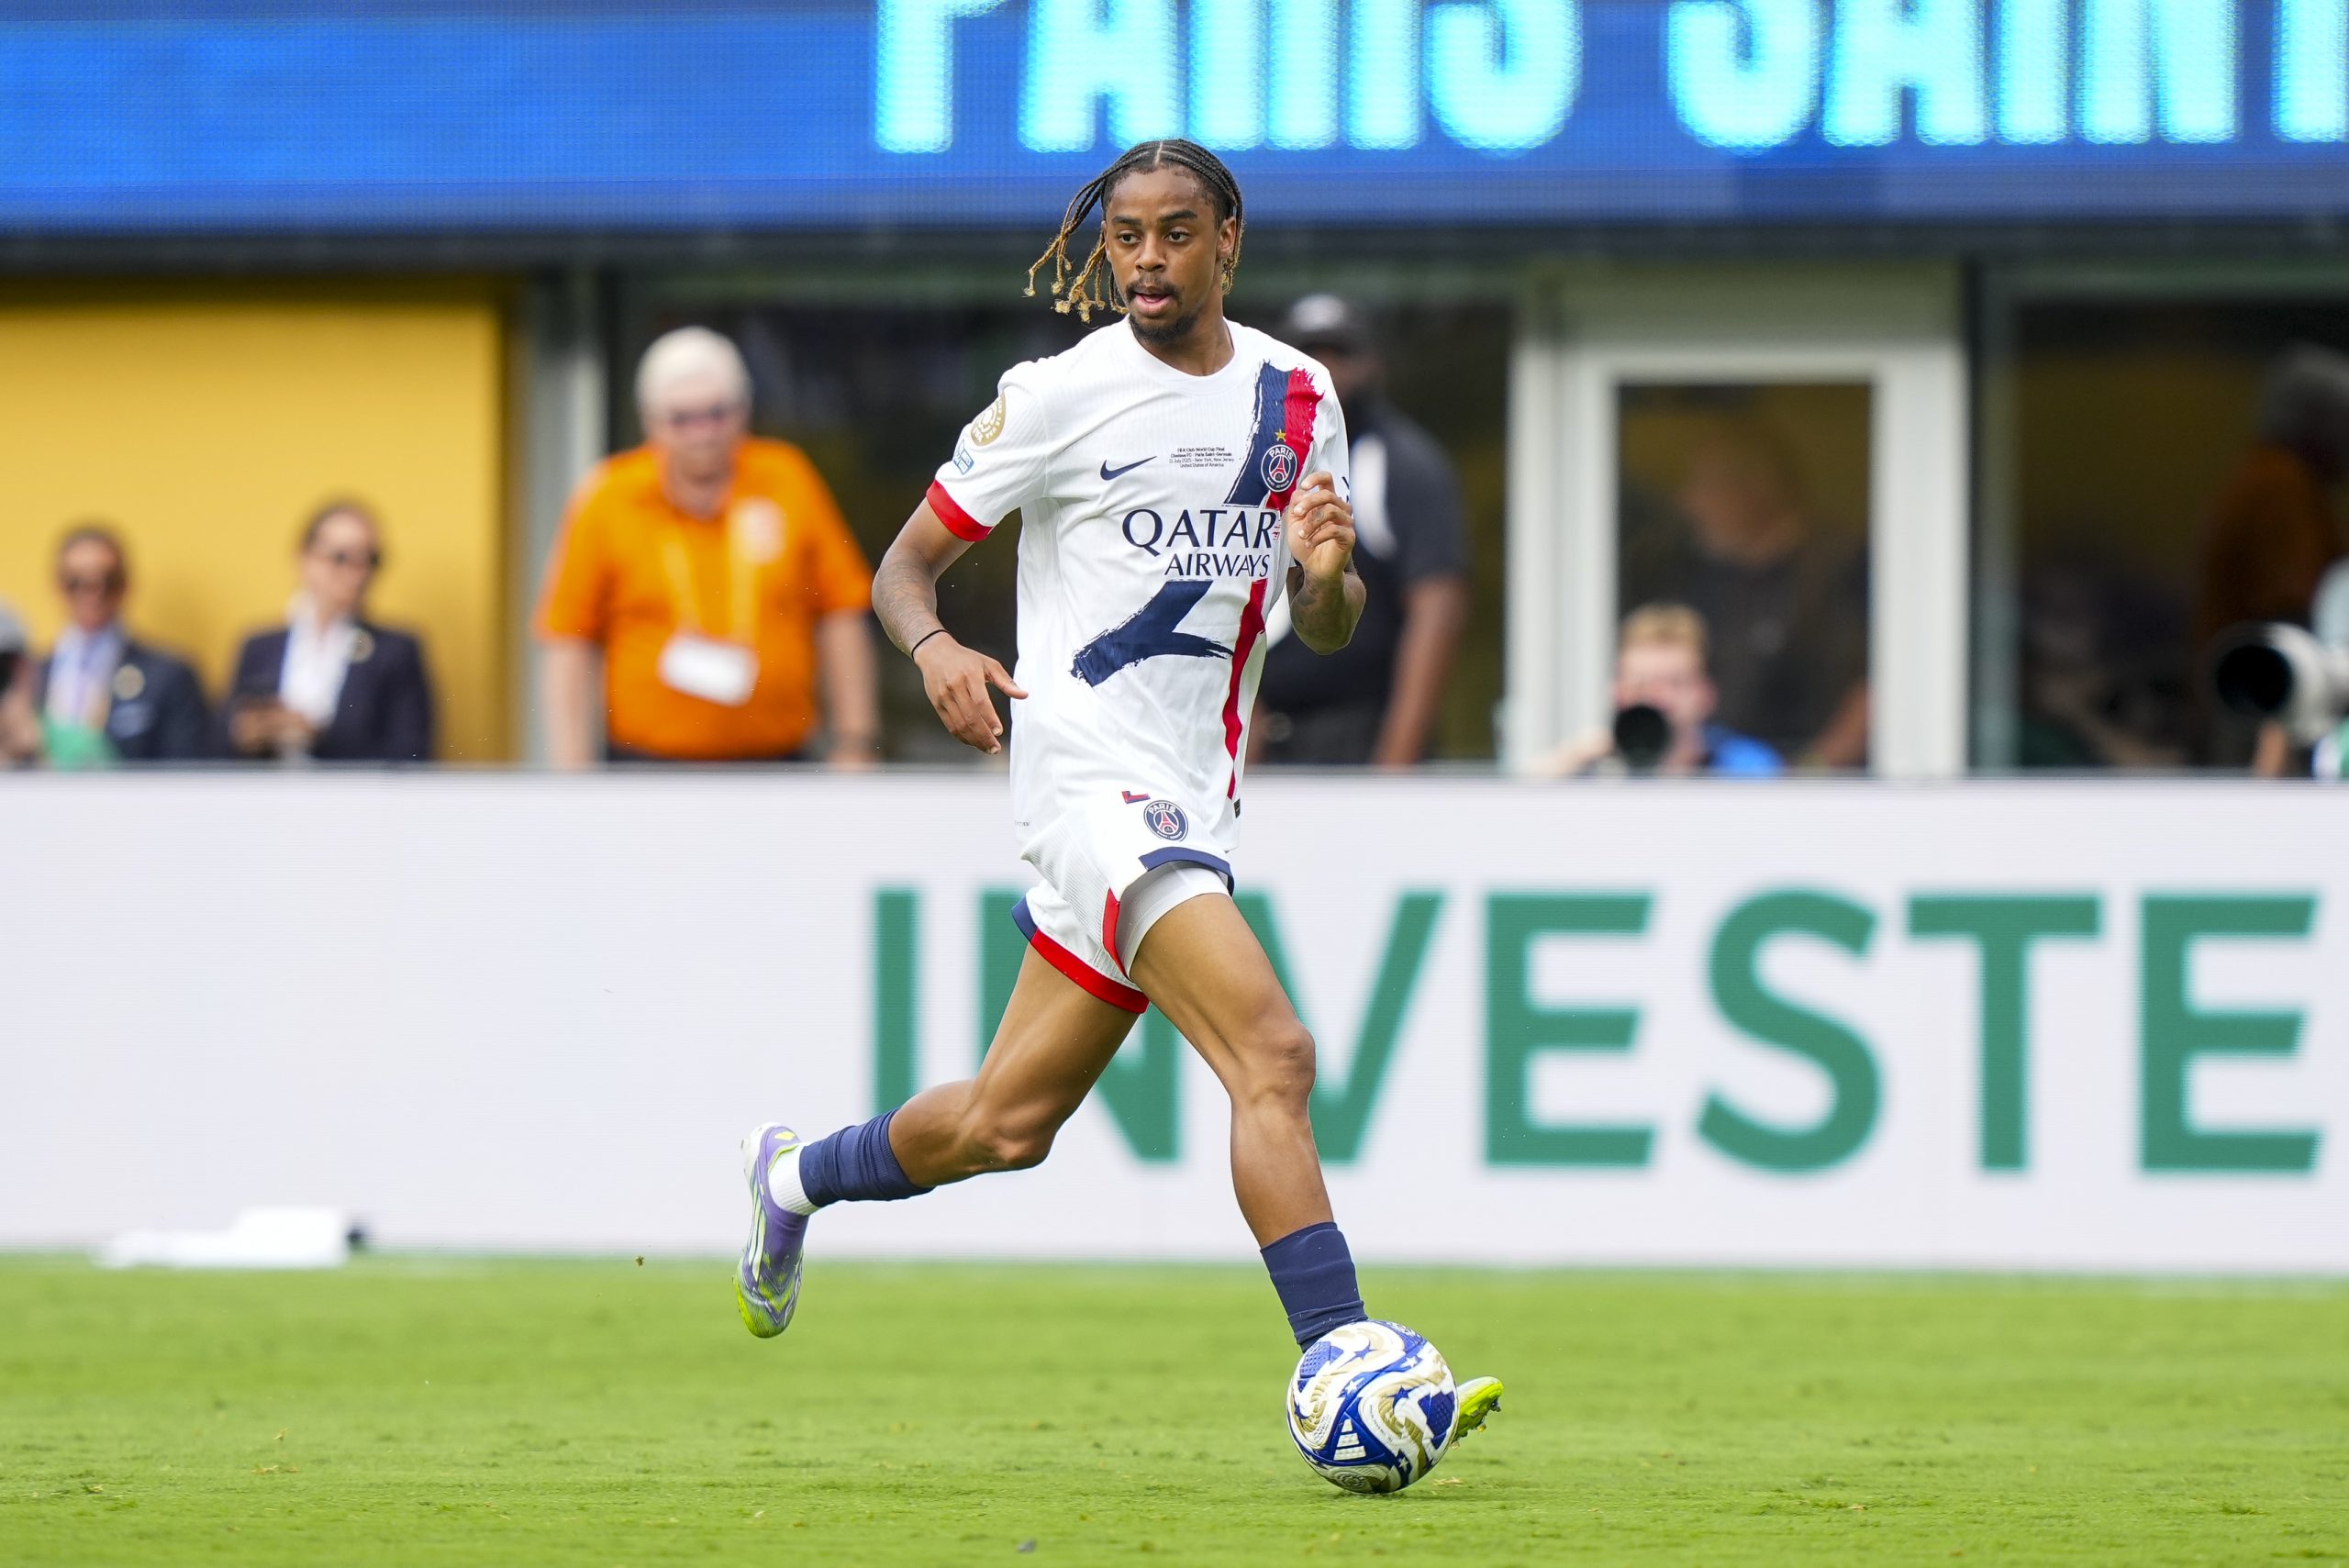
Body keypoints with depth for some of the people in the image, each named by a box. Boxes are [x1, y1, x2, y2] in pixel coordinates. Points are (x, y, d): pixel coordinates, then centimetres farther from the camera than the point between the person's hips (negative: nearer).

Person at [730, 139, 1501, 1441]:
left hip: (1192, 800, 7)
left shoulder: (1299, 397, 11)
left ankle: (796, 1176, 41)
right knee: (1272, 1054, -23)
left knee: (1007, 1126, 14)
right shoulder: (1057, 394, -5)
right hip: (1092, 780, -7)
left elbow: (1326, 629, 16)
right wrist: (934, 648, -22)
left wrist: (1326, 572, -8)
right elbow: (906, 563, 1)